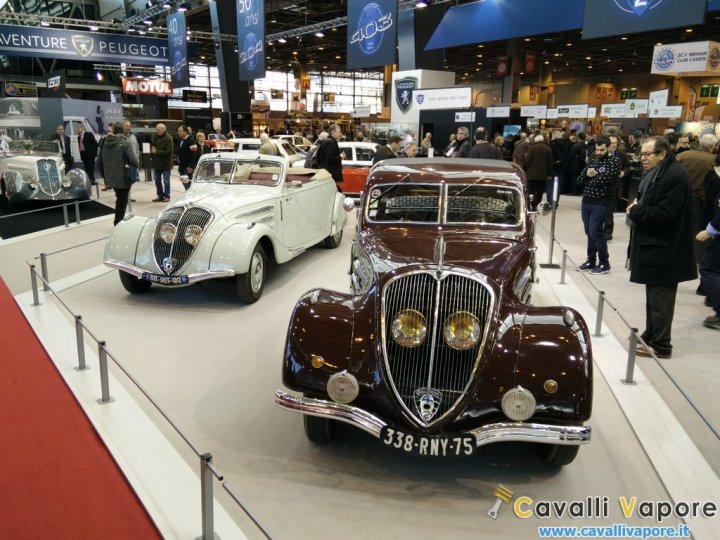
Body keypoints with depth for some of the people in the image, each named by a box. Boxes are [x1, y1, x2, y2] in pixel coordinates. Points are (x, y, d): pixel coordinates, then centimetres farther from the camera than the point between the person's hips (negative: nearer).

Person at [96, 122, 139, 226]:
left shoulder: (105, 143, 3)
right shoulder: (124, 143, -14)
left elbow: (99, 162, 8)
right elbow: (133, 161, -20)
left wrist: (105, 174, 19)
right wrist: (138, 164, 2)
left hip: (110, 178, 6)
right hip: (123, 178, -6)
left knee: (119, 199, 22)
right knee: (122, 201, 6)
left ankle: (118, 222, 28)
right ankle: (118, 224, 8)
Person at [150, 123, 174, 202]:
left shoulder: (168, 138, -15)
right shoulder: (154, 136, 2)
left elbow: (169, 151, -21)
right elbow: (151, 144, 19)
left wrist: (157, 152, -19)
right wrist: (152, 149, -3)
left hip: (165, 163, -6)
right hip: (156, 162, 6)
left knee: (166, 181, 1)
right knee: (157, 180, 11)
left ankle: (167, 196, 12)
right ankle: (160, 195, 22)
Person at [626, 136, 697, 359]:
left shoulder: (675, 175, -18)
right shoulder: (656, 173, 13)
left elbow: (665, 213, -25)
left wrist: (635, 211, -14)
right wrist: (636, 208, 1)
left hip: (664, 250, -10)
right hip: (653, 245, 10)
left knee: (660, 298, -3)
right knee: (653, 295, 18)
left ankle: (660, 345, 6)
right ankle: (650, 335, 30)